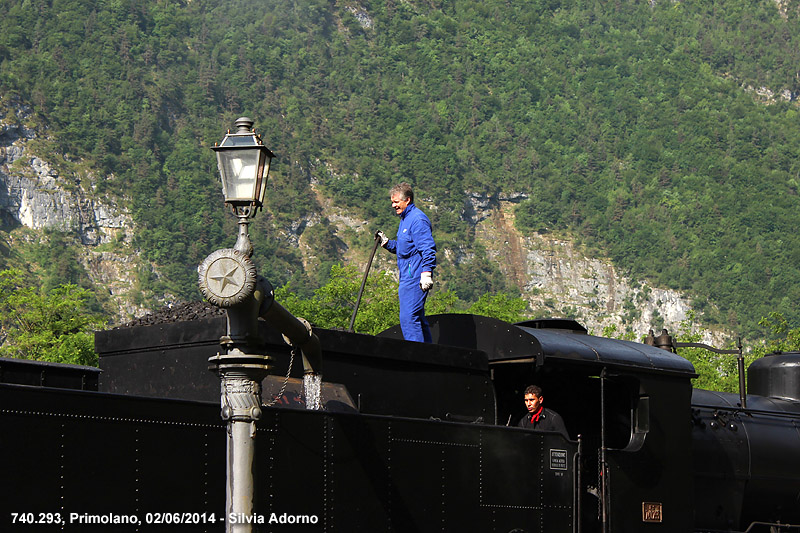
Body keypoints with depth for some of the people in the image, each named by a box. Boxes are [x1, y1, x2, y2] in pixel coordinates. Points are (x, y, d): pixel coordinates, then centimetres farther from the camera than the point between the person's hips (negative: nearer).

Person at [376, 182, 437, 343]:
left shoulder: (417, 219, -12)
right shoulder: (405, 218, 20)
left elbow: (428, 249, -19)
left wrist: (426, 273, -25)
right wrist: (387, 243, 13)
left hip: (414, 278, -11)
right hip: (407, 277, 11)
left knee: (408, 318, -14)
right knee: (417, 318, 12)